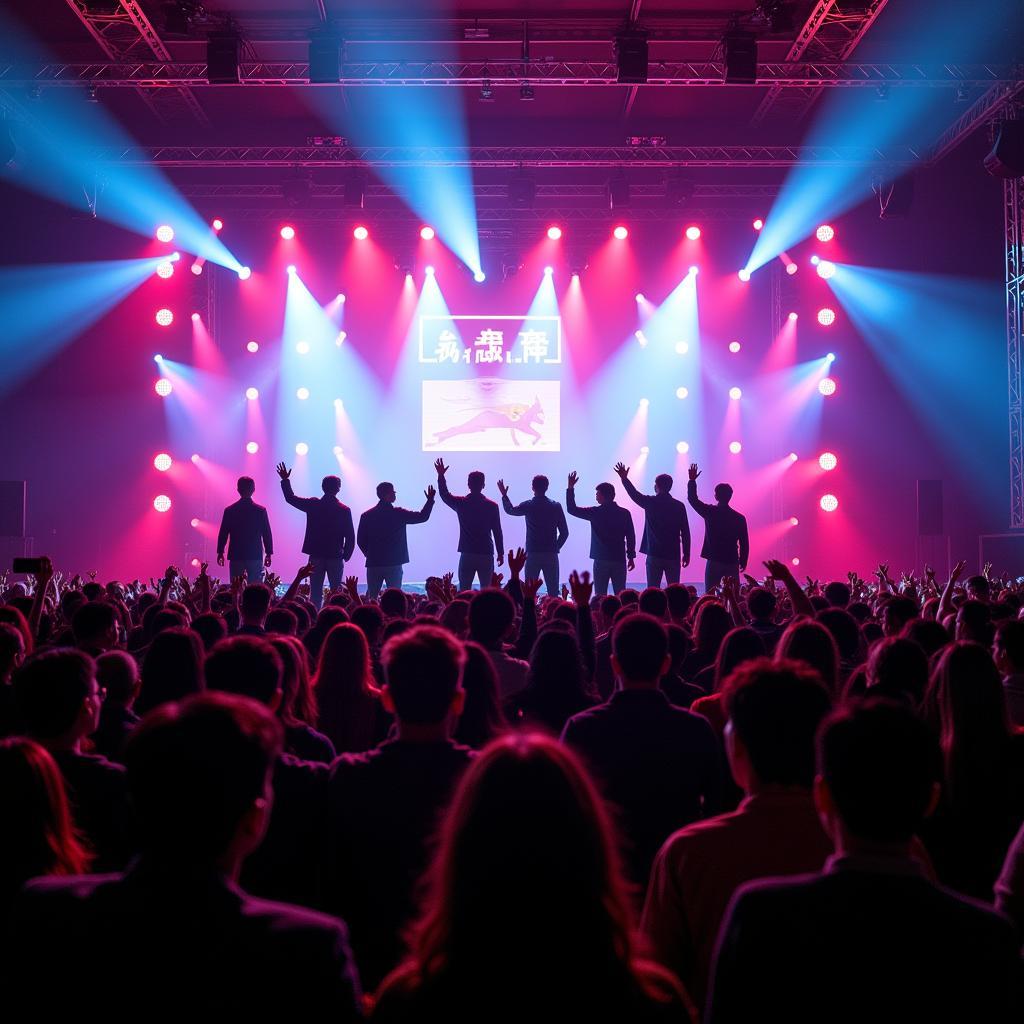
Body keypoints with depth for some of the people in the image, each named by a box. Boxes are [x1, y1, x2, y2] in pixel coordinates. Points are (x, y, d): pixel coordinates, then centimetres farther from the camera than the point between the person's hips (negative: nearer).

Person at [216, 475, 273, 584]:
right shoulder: (261, 510, -3)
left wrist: (220, 552, 12)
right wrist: (269, 554, 7)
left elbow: (223, 534, 2)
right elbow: (267, 534, -1)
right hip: (256, 556, -1)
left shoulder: (229, 510, -1)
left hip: (236, 556, 1)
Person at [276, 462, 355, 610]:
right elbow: (350, 537, -7)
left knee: (315, 594, 6)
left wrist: (285, 480, 21)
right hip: (336, 557, -1)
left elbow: (290, 498, 10)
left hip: (315, 556, 1)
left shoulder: (313, 505, -3)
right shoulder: (344, 510, -7)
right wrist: (346, 556, 5)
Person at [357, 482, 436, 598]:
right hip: (394, 564, -2)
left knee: (371, 597, 9)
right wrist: (430, 500, 13)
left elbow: (360, 540, 3)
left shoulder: (366, 515, 1)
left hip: (373, 563, 2)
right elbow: (422, 517, 1)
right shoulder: (398, 514, -5)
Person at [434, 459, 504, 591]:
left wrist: (441, 475, 27)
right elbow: (497, 532, 0)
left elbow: (445, 495, 20)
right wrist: (501, 553, 9)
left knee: (464, 591, 4)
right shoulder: (492, 505, -3)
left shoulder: (461, 503, -1)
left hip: (467, 554, 1)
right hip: (486, 555, -1)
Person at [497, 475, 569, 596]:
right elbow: (564, 532, 1)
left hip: (533, 555, -1)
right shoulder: (556, 506, 0)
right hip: (551, 555, 1)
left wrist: (504, 495, 32)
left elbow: (510, 510, 18)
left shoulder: (528, 506, -3)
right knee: (553, 592, 3)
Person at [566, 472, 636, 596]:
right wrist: (631, 557, 11)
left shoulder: (596, 512, -6)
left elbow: (572, 509, 0)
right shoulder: (624, 513, 1)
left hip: (601, 560, -2)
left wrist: (570, 488, 5)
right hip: (620, 560, 2)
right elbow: (631, 536, 2)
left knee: (600, 596, 1)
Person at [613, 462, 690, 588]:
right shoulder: (679, 506, -1)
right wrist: (686, 554, 8)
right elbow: (685, 532, 0)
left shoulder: (651, 502, -5)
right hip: (673, 555, 1)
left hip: (654, 555, -1)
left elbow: (634, 494, 13)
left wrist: (624, 478, 27)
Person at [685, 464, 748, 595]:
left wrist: (692, 480, 16)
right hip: (732, 563, 2)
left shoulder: (710, 512, -5)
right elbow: (744, 543, 2)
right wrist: (743, 562, 14)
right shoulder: (740, 518, -1)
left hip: (714, 562, -1)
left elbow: (692, 499, 6)